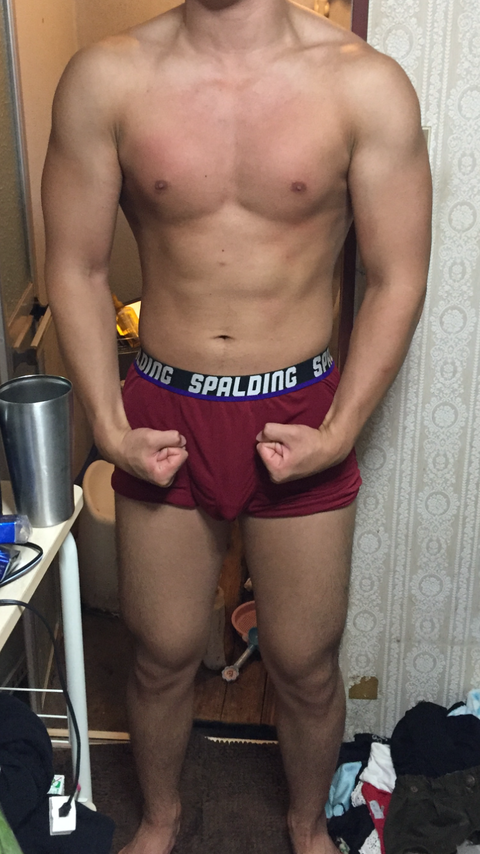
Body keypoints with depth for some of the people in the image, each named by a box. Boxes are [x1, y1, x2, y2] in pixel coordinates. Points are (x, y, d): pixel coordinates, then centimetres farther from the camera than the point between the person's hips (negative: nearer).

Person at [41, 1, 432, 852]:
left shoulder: (366, 85, -9)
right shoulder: (105, 78, -6)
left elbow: (397, 280, -5)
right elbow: (76, 270, -1)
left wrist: (340, 433, -10)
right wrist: (110, 427, -6)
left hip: (300, 416, 0)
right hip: (162, 416, 1)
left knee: (305, 667, 15)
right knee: (161, 656, 18)